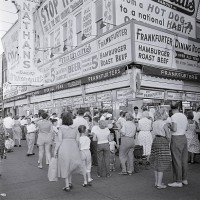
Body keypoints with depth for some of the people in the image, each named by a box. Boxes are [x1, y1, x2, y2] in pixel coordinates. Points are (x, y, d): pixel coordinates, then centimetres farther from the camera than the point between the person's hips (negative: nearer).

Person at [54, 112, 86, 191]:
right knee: (70, 165, 21)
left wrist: (55, 150, -1)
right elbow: (77, 140, 2)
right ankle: (69, 183, 28)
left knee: (65, 166, 10)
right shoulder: (75, 127, 0)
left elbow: (59, 141, -9)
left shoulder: (61, 128, -7)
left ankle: (67, 186, 15)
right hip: (73, 147, 3)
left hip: (64, 148, -2)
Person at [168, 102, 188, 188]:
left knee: (177, 161, 0)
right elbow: (186, 128, 12)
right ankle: (184, 179, 26)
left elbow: (174, 129, -21)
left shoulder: (174, 117, -14)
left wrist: (169, 126, -3)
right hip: (184, 138, 8)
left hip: (176, 139, -7)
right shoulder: (184, 116, 7)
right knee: (184, 160, 15)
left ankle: (178, 182, 8)